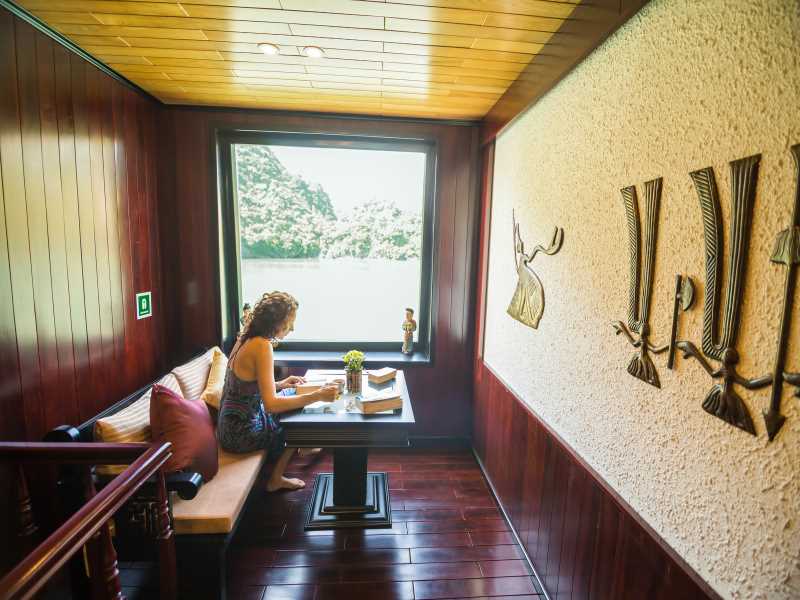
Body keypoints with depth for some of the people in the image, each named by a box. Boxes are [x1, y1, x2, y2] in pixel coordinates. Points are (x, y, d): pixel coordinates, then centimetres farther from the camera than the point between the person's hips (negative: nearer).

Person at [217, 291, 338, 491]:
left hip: (230, 425, 8)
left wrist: (279, 384, 5)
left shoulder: (247, 338, 2)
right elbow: (271, 404, -30)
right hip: (241, 434, -8)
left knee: (292, 394, 18)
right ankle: (275, 479, 22)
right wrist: (317, 396, -28)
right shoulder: (262, 345, -26)